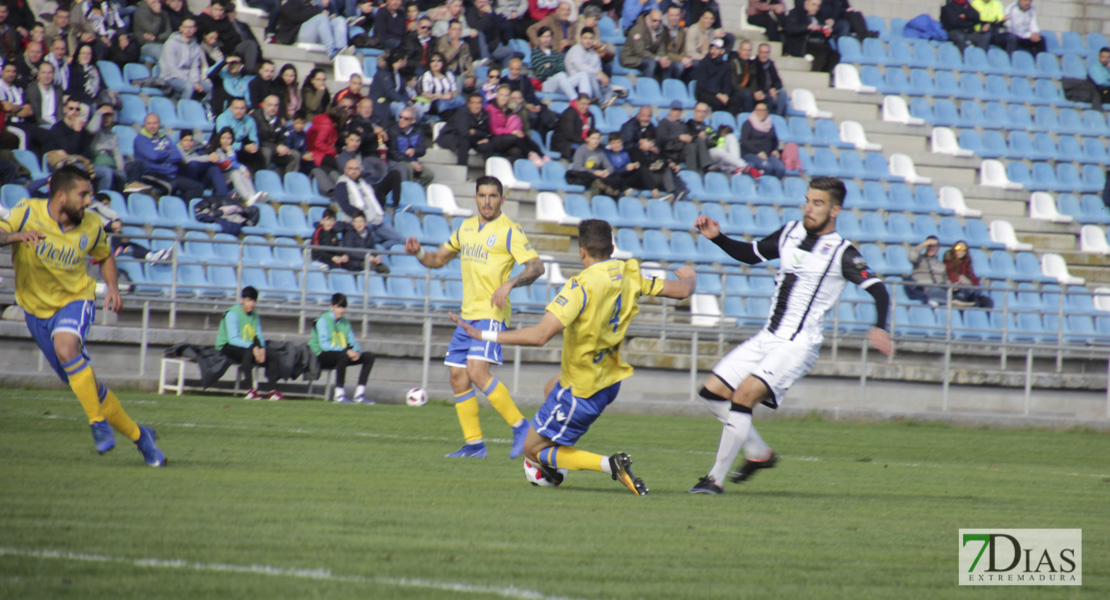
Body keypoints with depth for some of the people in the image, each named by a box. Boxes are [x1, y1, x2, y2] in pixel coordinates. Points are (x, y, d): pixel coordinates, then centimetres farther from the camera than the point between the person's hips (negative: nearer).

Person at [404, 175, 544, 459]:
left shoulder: (509, 231, -6)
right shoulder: (465, 228, 15)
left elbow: (536, 266, -13)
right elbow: (438, 259, 25)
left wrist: (509, 284, -29)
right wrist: (419, 252, 3)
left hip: (492, 313, -8)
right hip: (468, 314, 8)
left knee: (477, 370, -22)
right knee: (458, 377, 4)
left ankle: (520, 426, -13)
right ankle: (474, 444, 10)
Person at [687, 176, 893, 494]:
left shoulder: (841, 253, -9)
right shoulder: (791, 233, 10)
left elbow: (878, 289, -18)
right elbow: (750, 254, 24)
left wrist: (880, 328, -35)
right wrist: (717, 237, 9)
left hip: (798, 345, -8)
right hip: (767, 337, 8)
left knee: (744, 394, -24)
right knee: (713, 392, 6)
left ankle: (716, 478, -18)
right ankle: (759, 453, 23)